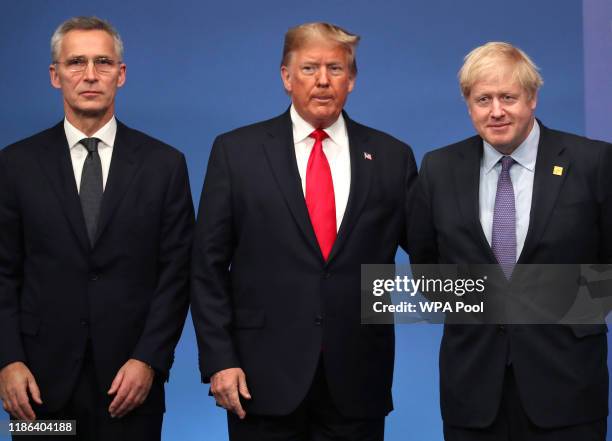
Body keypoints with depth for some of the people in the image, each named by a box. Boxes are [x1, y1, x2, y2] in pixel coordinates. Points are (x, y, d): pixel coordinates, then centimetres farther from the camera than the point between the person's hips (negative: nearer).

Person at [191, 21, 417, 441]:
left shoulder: (391, 157, 6)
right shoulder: (237, 151, 2)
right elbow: (208, 267, 0)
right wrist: (219, 359, -6)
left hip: (357, 379, 1)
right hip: (264, 375, -1)